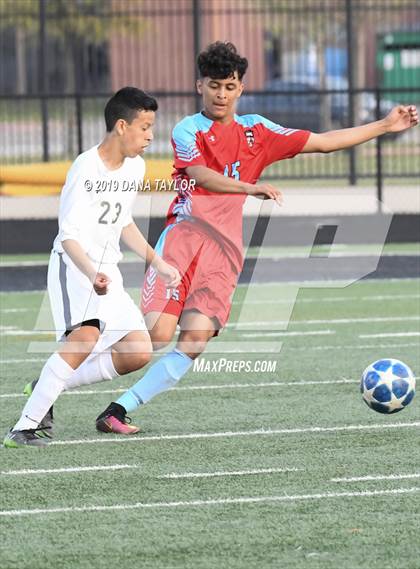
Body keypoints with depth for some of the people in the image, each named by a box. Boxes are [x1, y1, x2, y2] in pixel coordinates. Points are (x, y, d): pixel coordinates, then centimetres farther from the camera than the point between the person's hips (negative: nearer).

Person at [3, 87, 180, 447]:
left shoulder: (135, 167, 8)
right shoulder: (86, 168, -17)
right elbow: (69, 235, -23)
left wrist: (157, 263, 22)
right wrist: (92, 274, -39)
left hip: (107, 272, 8)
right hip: (73, 265, -8)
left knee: (139, 353, -2)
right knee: (86, 336, -31)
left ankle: (48, 387, 12)